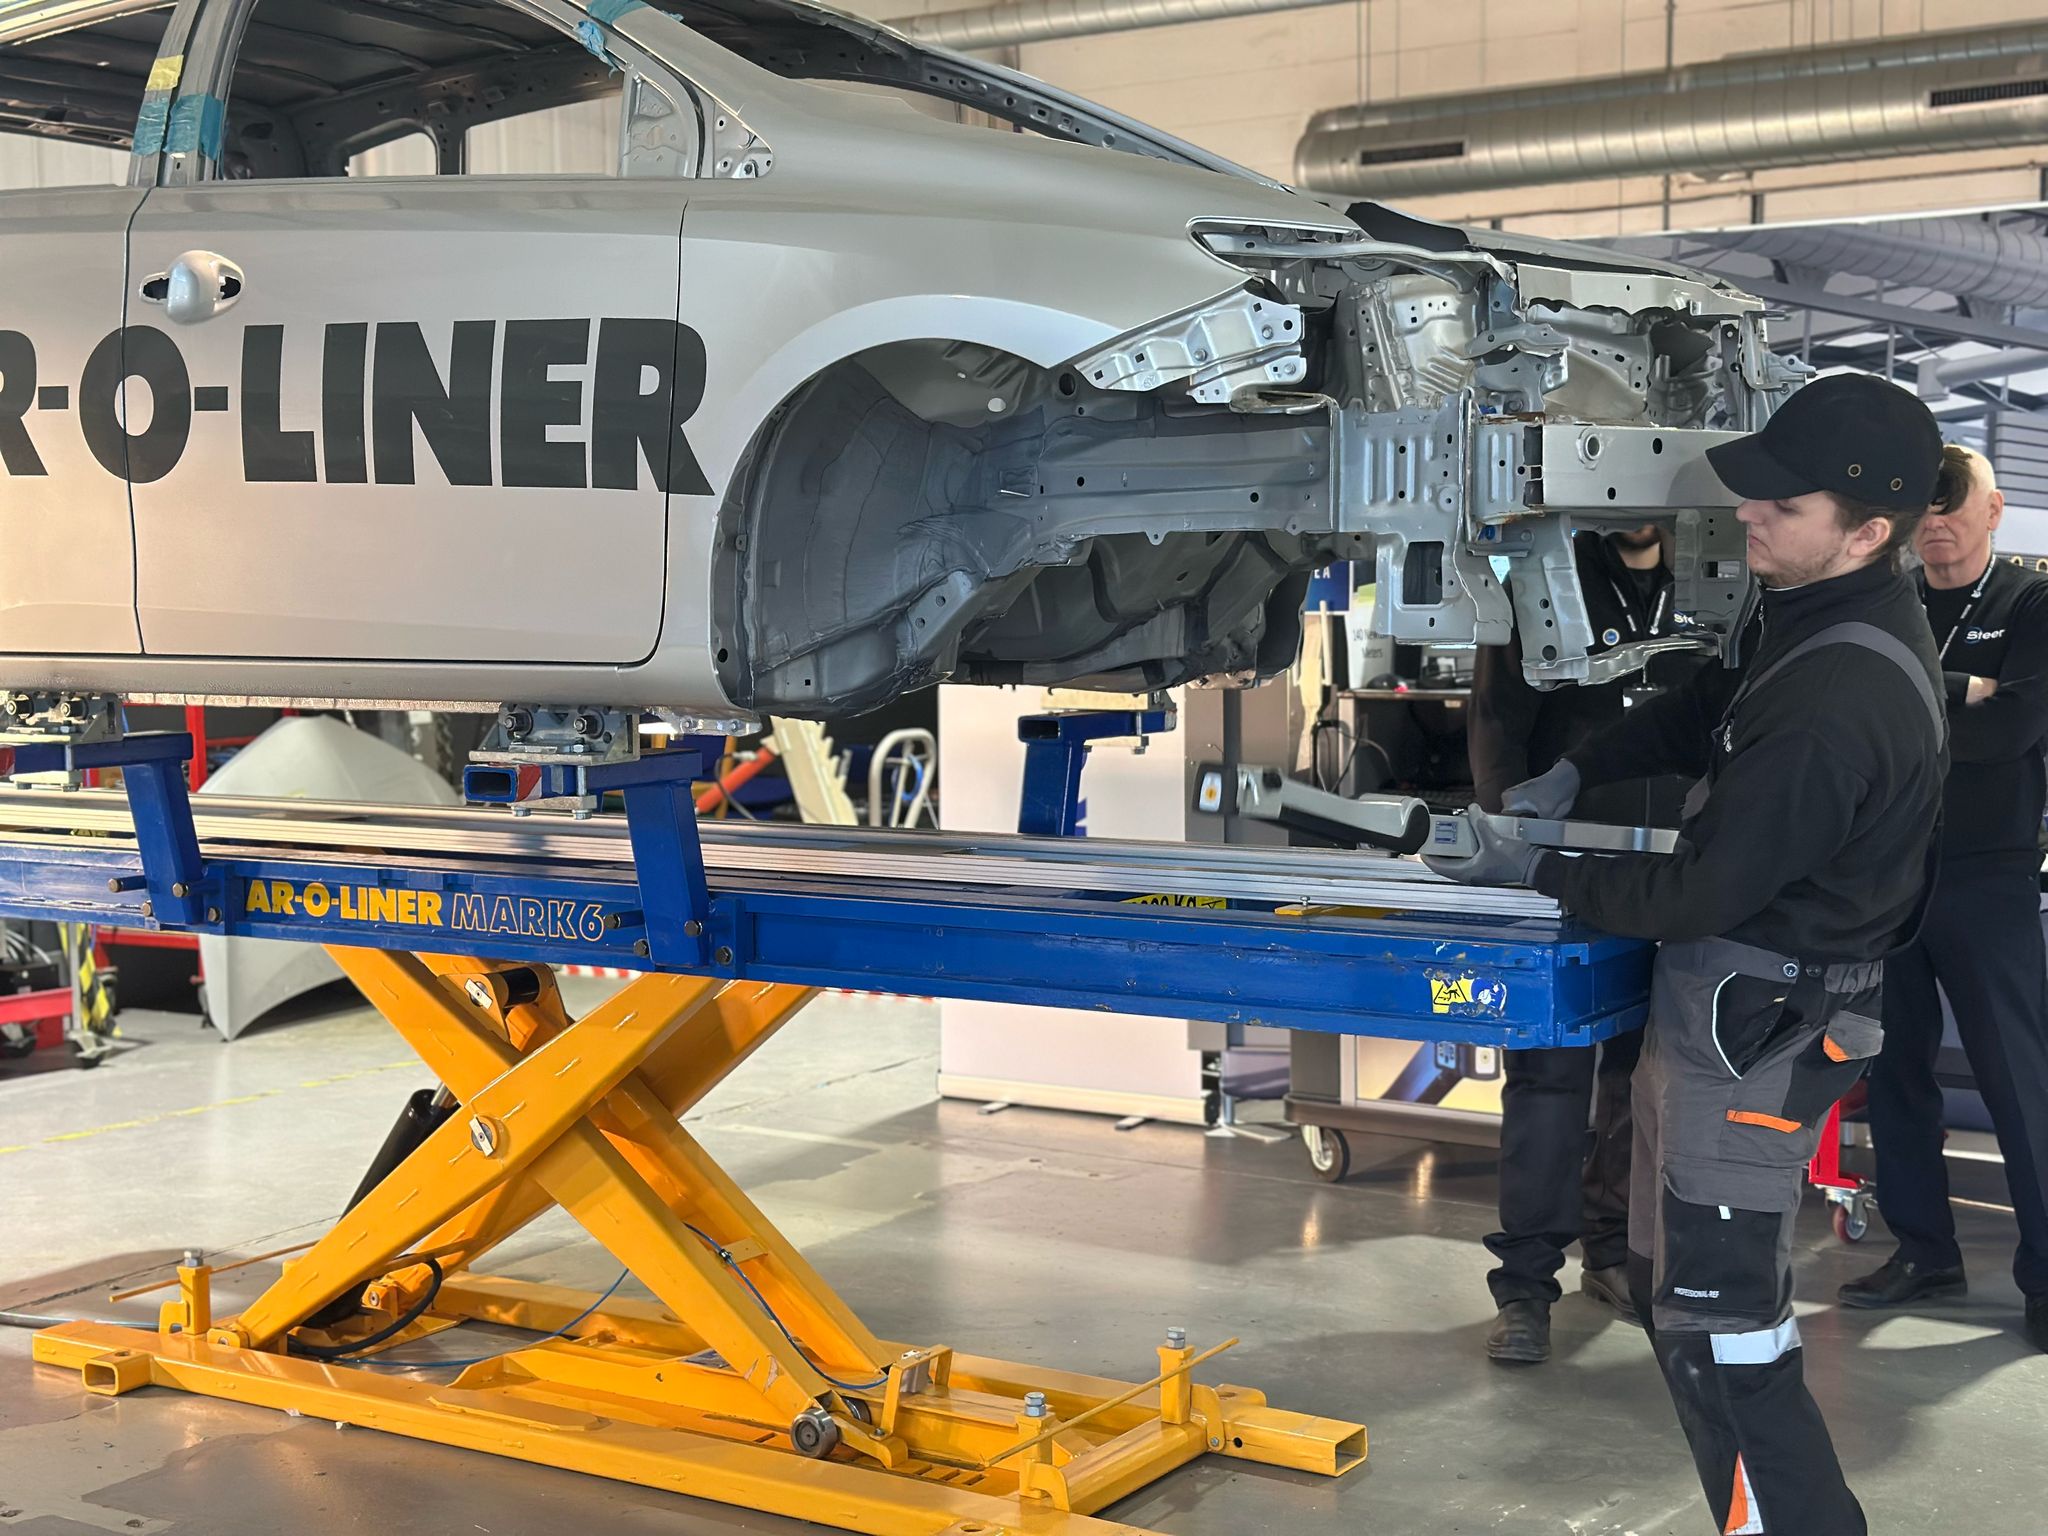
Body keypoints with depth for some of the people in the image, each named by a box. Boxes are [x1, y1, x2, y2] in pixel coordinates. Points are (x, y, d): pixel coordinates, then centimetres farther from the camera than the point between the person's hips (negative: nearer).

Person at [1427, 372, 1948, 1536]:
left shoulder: (1835, 707, -29)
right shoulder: (1838, 619, 3)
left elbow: (1700, 891, -23)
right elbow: (1706, 712, 18)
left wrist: (1539, 872, -10)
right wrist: (1573, 775, 5)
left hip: (1751, 1035, -11)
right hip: (1734, 1006, 11)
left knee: (1719, 1324, -6)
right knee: (1674, 1285, 21)